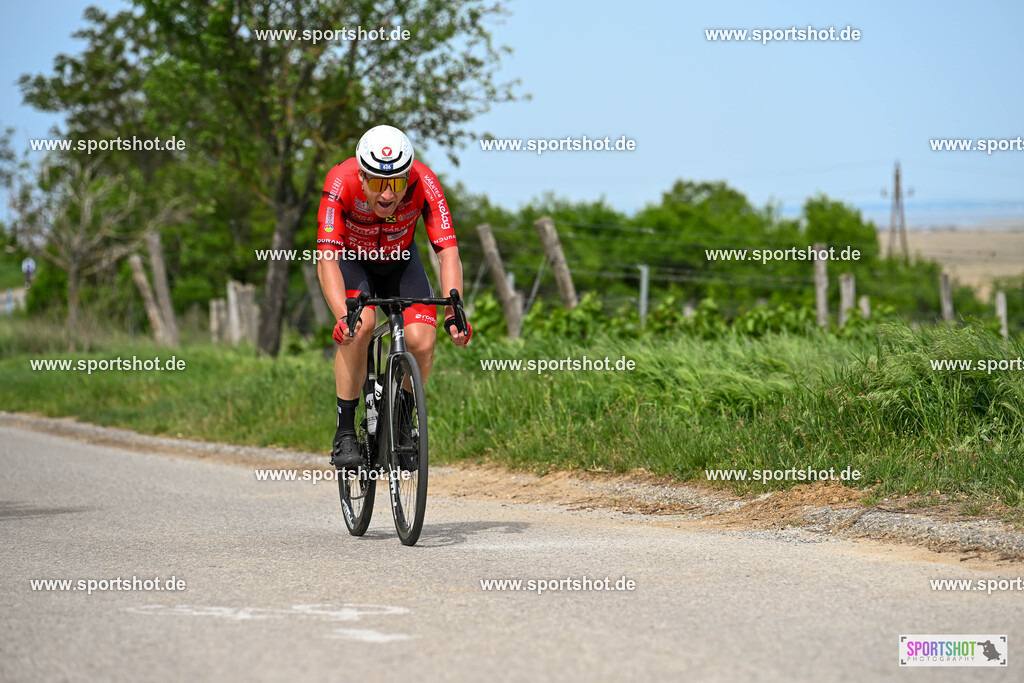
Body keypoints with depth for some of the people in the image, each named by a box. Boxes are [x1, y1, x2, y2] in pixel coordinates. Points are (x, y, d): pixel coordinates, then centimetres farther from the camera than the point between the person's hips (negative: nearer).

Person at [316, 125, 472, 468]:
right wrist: (343, 316, -55)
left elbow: (448, 252, -33)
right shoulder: (341, 182, -35)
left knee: (422, 343, -19)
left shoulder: (423, 182, -31)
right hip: (350, 260, -2)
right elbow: (327, 260, -40)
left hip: (399, 260, 2)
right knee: (359, 326, -31)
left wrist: (454, 311, -47)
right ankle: (344, 432, -18)